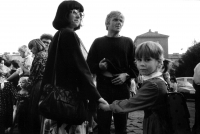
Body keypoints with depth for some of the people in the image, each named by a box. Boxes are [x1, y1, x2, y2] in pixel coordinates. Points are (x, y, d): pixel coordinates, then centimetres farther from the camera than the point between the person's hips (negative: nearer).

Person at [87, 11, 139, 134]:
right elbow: (89, 65, 7)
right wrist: (99, 66, -13)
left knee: (121, 123, 10)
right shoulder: (98, 42, 7)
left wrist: (127, 75, -10)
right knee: (103, 123, 3)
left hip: (122, 87, 1)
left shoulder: (128, 42, 8)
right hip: (103, 87, 0)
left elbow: (136, 65, 6)